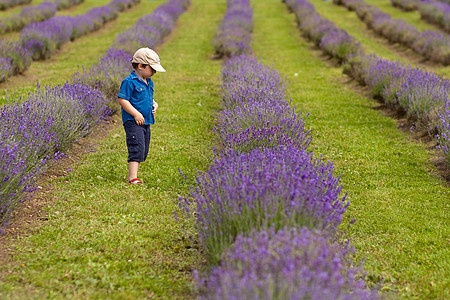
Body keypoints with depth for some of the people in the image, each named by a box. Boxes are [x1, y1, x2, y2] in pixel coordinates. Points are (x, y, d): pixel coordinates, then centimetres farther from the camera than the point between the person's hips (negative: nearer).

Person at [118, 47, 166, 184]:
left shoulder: (148, 83, 15)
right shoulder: (129, 82, -13)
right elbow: (122, 100, -17)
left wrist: (154, 104, 6)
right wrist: (136, 114, -21)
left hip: (145, 122, 9)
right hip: (133, 122, -9)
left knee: (143, 151, 11)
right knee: (137, 148, -17)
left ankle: (131, 176, 19)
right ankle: (133, 178, -18)